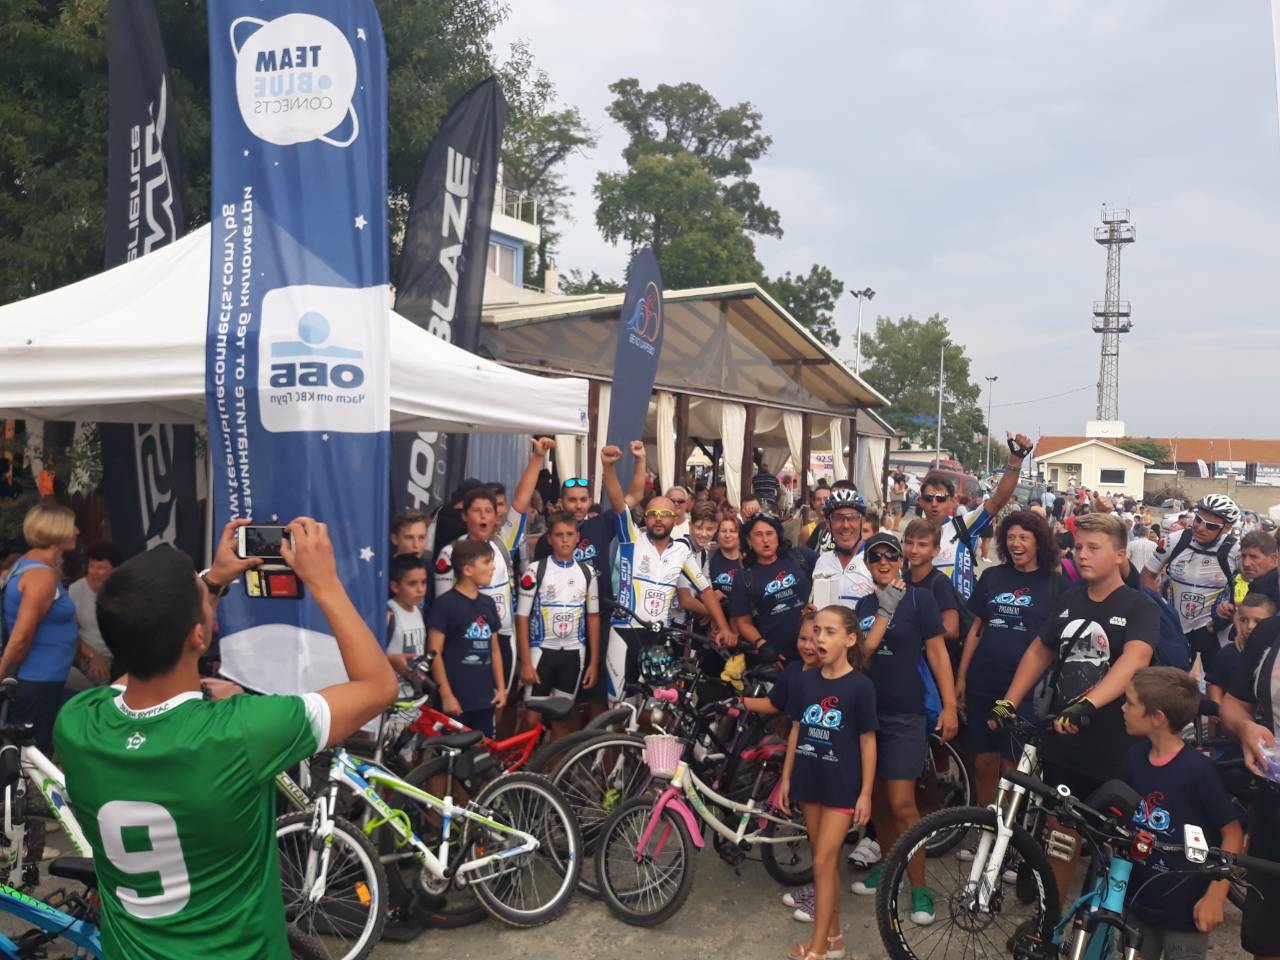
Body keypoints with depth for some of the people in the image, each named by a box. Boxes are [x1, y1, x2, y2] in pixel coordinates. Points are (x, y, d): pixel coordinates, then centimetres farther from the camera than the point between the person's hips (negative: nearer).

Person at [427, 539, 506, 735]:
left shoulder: (488, 603, 10)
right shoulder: (445, 604, -10)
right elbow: (435, 653, -11)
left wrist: (501, 688, 11)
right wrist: (447, 695, -13)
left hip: (484, 698, 6)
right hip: (457, 699, -6)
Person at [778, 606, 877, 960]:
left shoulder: (860, 686, -12)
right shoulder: (804, 680, 1)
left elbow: (867, 742, -7)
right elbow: (796, 730, 8)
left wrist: (866, 793, -8)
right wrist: (786, 777, 9)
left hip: (843, 785, -5)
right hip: (810, 781, 5)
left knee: (823, 861, -4)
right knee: (825, 860, 14)